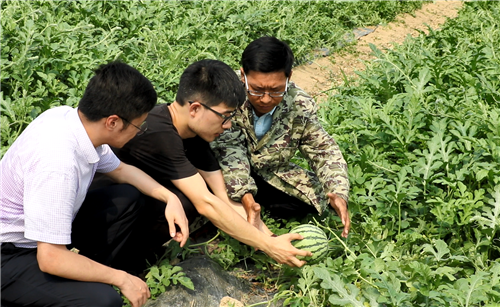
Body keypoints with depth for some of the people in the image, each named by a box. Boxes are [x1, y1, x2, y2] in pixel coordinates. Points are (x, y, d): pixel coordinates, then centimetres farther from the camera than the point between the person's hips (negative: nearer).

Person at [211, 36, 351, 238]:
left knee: (319, 196, -14)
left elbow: (324, 151, -12)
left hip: (270, 175, 4)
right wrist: (245, 197, -50)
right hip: (226, 174, -4)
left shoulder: (300, 106, -17)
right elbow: (228, 150, -34)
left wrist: (339, 194, -31)